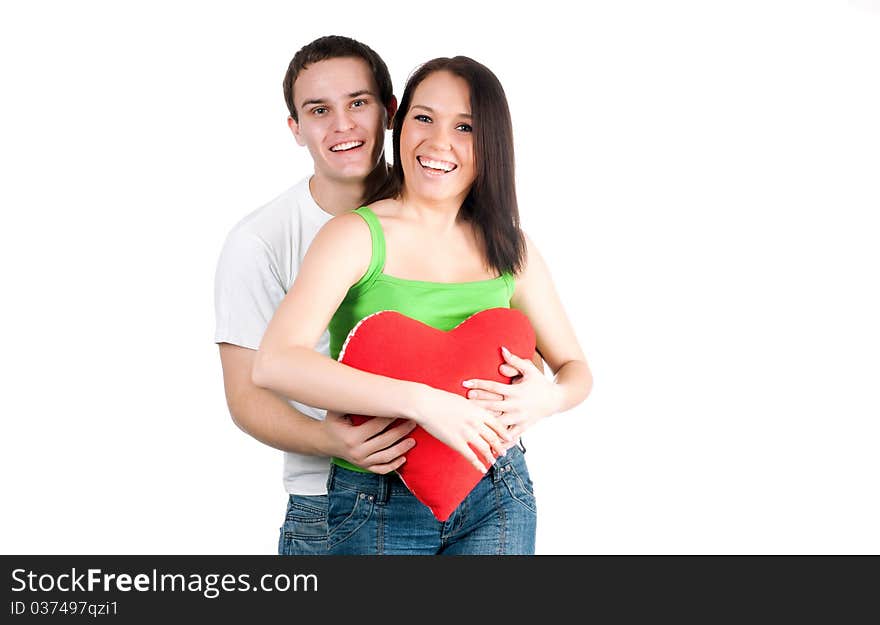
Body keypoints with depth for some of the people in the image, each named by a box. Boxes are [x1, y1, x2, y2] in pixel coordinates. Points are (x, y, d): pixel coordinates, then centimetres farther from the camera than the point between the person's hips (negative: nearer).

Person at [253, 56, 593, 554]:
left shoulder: (510, 249, 7)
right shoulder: (356, 236, -7)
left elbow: (575, 368, 14)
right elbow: (275, 363, -21)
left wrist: (547, 398, -10)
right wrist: (423, 401, -27)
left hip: (496, 496, 3)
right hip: (377, 508, -3)